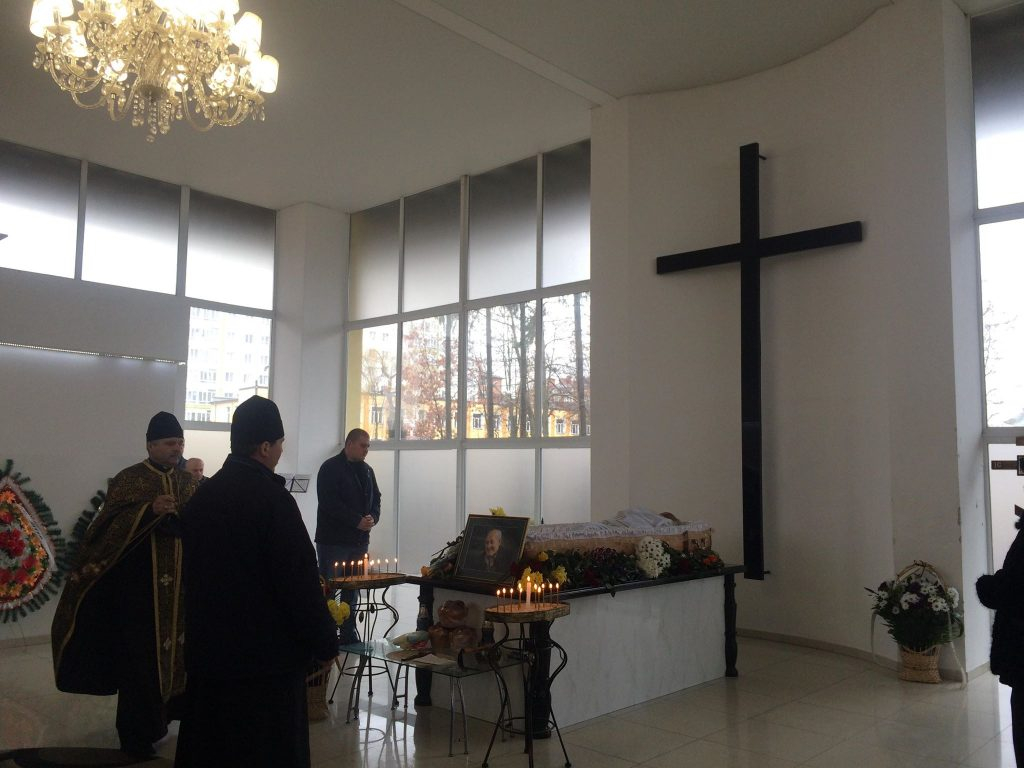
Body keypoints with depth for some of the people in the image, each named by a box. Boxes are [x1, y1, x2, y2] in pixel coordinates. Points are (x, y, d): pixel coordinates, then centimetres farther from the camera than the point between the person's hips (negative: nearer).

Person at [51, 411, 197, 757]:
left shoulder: (188, 482, 9)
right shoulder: (128, 480, -5)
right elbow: (110, 526, -15)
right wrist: (149, 509, -27)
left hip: (181, 584, 4)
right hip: (139, 583, -4)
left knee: (174, 646, 10)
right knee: (141, 654, 0)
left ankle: (163, 713, 28)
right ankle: (138, 734, 12)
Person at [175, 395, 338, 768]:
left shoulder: (201, 496, 4)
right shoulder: (273, 498, -18)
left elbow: (195, 572, 14)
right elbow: (300, 580, -18)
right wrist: (325, 643, -8)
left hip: (208, 650, 7)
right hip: (267, 654, -7)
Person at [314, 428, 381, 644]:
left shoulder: (367, 470, 13)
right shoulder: (331, 468, -8)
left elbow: (375, 498, 16)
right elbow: (330, 503, -17)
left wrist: (372, 517, -6)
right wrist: (358, 521, -19)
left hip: (360, 540, 7)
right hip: (333, 540, -7)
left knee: (352, 588, 12)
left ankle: (349, 632, 20)